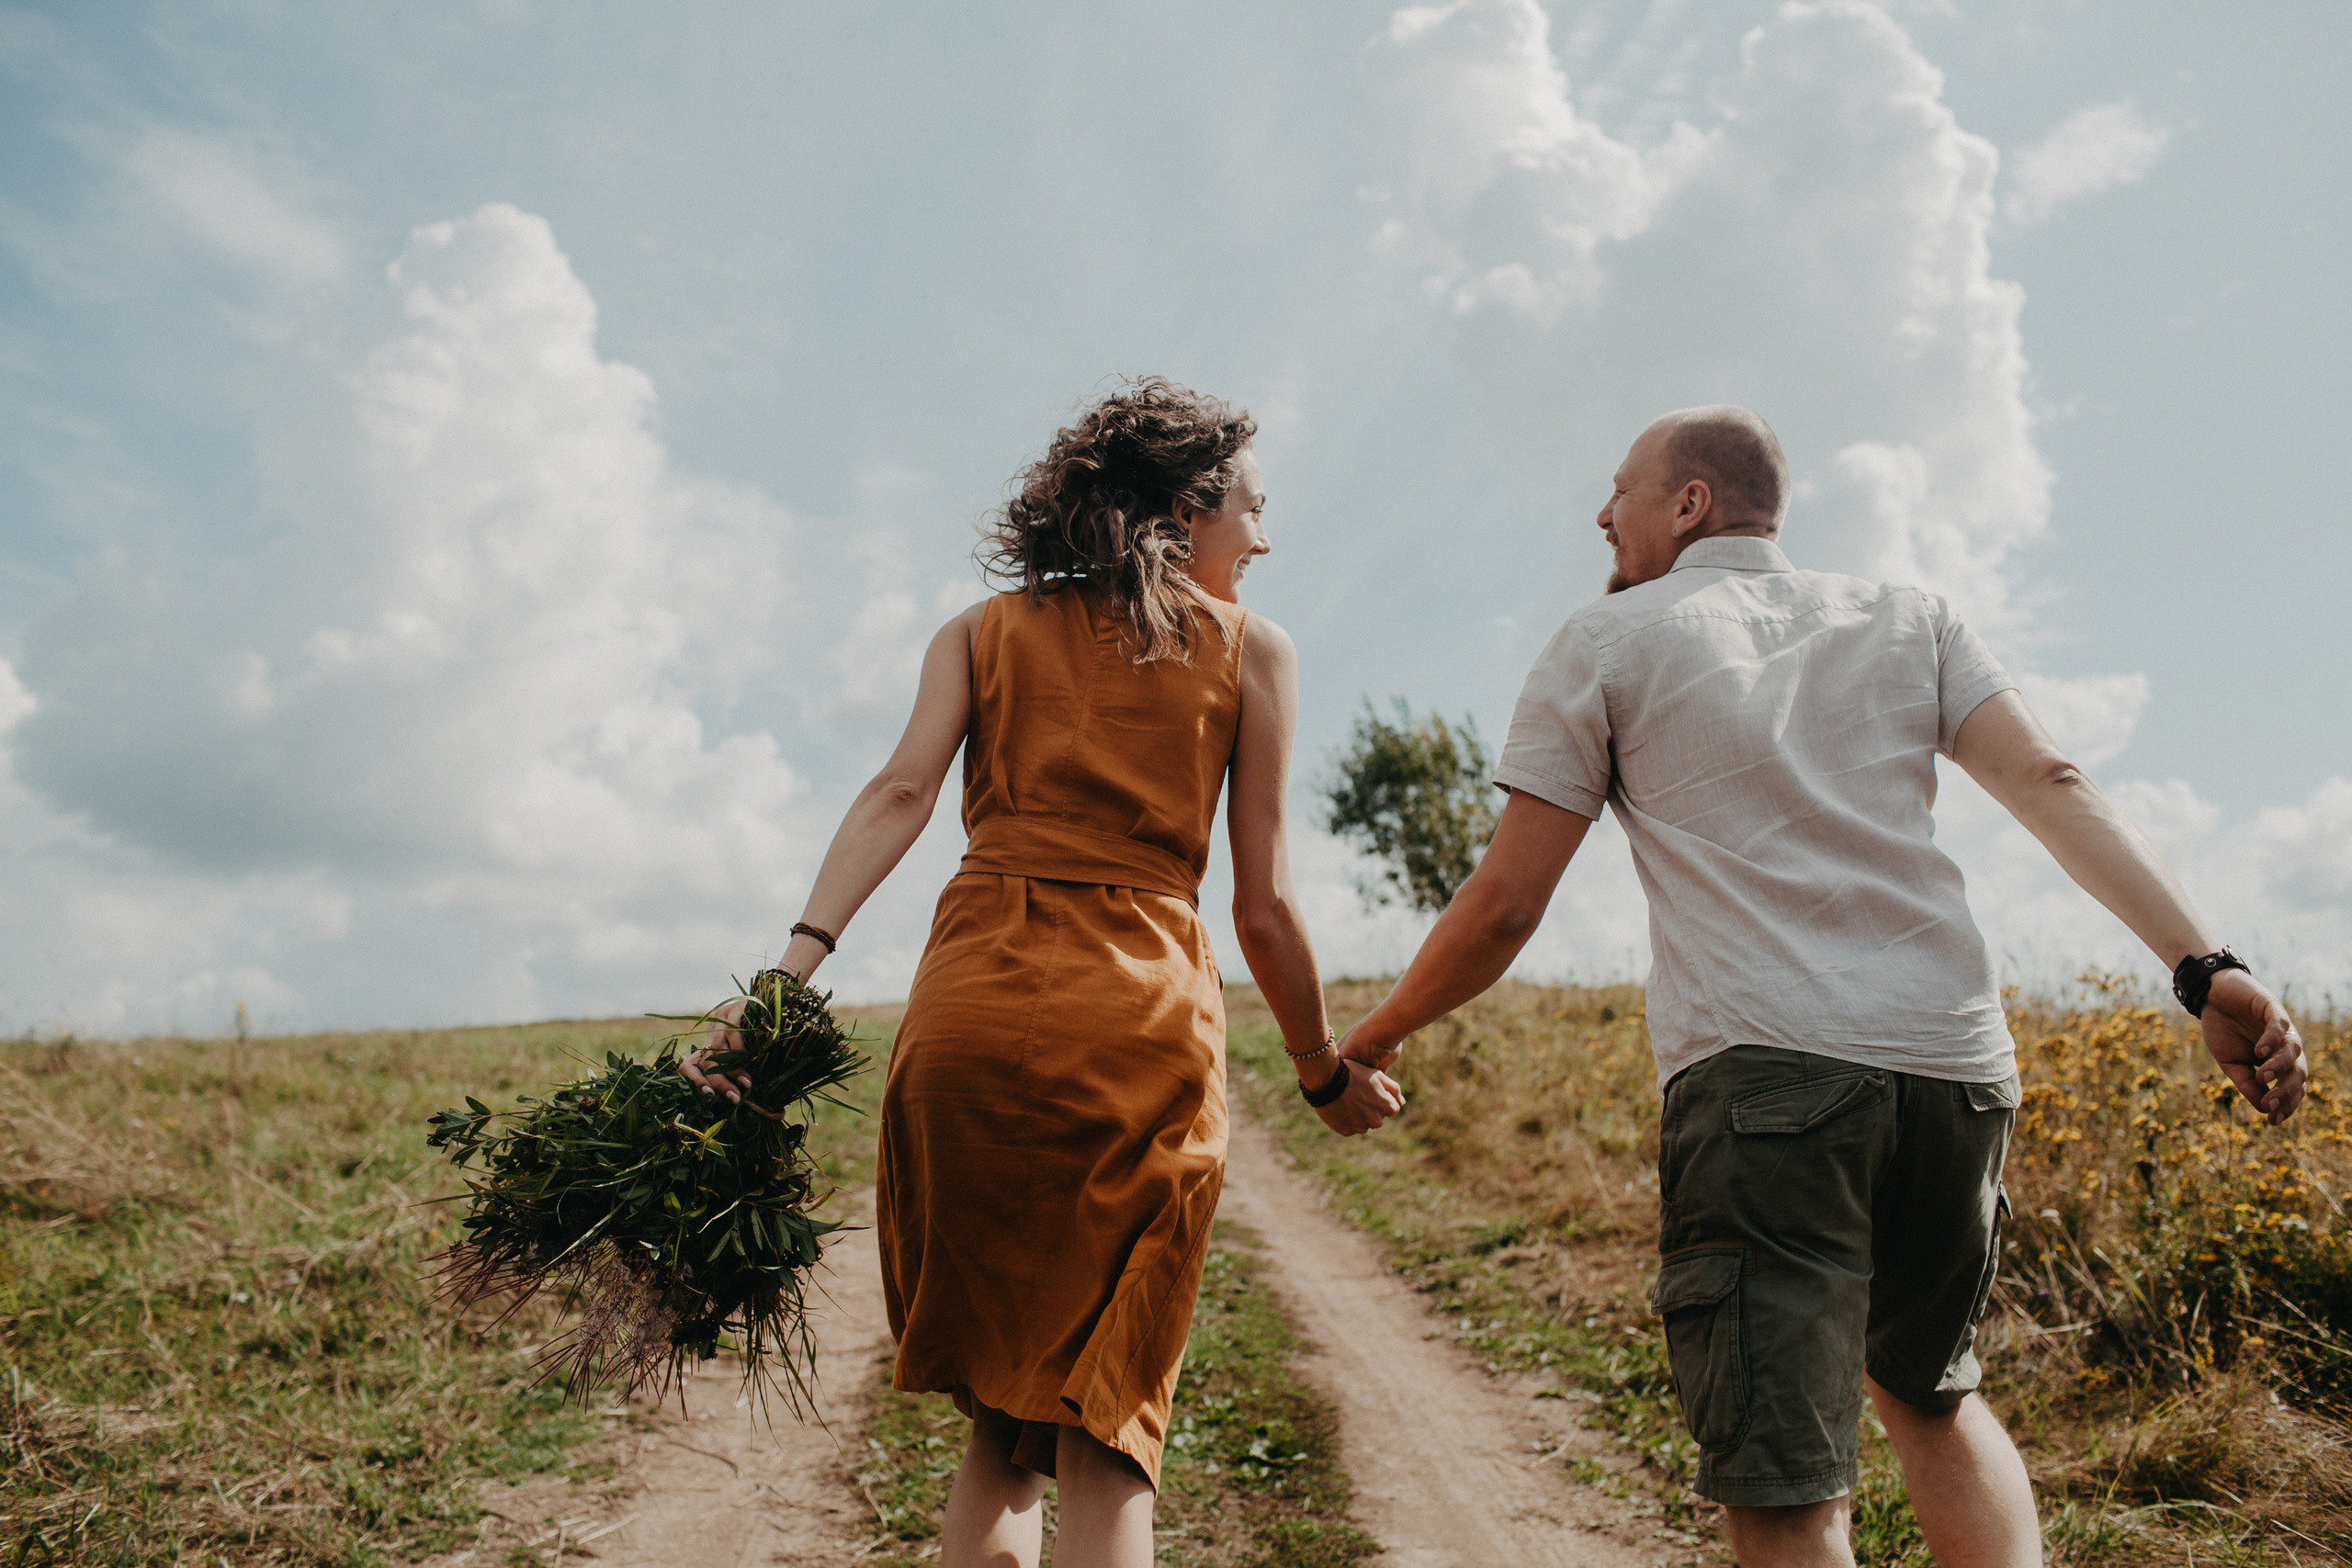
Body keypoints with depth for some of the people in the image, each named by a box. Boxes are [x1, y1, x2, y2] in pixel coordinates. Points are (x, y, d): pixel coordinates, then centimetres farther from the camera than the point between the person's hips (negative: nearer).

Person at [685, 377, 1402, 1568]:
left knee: (1001, 1423, 18)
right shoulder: (1253, 650, 13)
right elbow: (1261, 904, 8)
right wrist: (1325, 1073, 20)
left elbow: (901, 792, 0)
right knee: (1106, 1433, 7)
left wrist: (798, 963, -9)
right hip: (1143, 1022, -2)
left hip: (970, 1006, 3)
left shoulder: (981, 631, 19)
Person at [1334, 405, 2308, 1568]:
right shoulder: (1905, 620, 21)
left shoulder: (1605, 642, 10)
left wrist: (1374, 1038, 20)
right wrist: (2205, 966, -3)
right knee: (1928, 1389, 28)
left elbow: (1503, 910, 6)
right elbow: (2050, 785, 4)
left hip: (1760, 1072, -5)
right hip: (1954, 1066, 6)